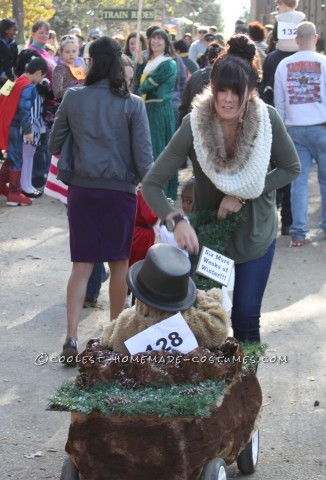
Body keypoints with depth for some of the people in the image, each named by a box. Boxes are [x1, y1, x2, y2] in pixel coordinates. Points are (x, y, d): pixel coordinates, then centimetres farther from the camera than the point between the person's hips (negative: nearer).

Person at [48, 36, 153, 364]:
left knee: (82, 265, 4)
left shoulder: (73, 98, -3)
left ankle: (71, 337, -8)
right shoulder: (132, 104, -6)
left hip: (81, 188, 1)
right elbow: (143, 153, -10)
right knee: (119, 262, 14)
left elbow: (54, 145, 5)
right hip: (120, 189, -1)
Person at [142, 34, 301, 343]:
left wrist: (242, 195, -17)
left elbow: (291, 168, -5)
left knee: (246, 318, 2)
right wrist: (176, 222, -40)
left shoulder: (267, 119, -20)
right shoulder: (194, 126, -23)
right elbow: (151, 184, -22)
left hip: (256, 233, 0)